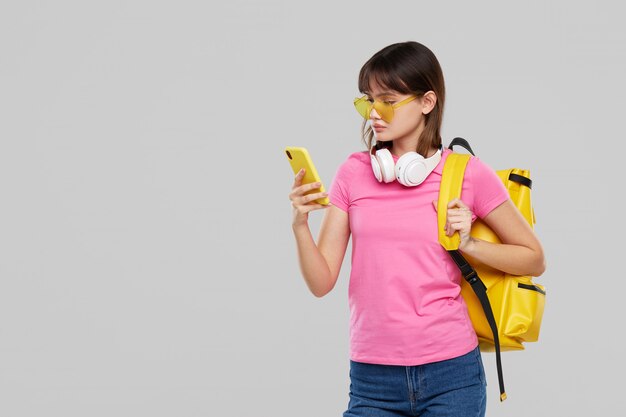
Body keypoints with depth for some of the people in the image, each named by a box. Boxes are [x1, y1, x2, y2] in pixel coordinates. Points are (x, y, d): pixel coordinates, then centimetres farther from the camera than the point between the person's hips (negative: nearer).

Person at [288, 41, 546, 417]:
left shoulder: (468, 174, -2)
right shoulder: (354, 173, 4)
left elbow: (534, 259, 8)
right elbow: (321, 283, 1)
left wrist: (469, 244, -7)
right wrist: (300, 225, -15)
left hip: (450, 374, -2)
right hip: (372, 379, 2)